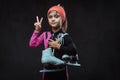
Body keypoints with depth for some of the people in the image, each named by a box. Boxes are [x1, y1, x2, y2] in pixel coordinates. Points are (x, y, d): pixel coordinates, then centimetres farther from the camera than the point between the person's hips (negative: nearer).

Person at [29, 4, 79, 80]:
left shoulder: (65, 36, -10)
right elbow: (32, 44, 0)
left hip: (61, 70, -3)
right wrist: (37, 31, -7)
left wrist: (59, 46, -21)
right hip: (48, 70, 3)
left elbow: (74, 51, -23)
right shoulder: (45, 34, 2)